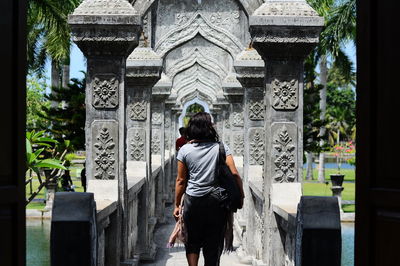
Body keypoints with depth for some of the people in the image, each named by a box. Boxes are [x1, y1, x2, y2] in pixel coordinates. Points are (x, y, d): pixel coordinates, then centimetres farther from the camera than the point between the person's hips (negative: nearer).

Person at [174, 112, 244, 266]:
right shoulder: (221, 147, -3)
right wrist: (241, 195, 2)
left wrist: (177, 205, 9)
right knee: (214, 244, 9)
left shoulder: (185, 150, -1)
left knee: (192, 242, 15)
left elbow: (180, 180, 2)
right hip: (217, 201, 0)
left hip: (193, 201, 1)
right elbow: (234, 173, -10)